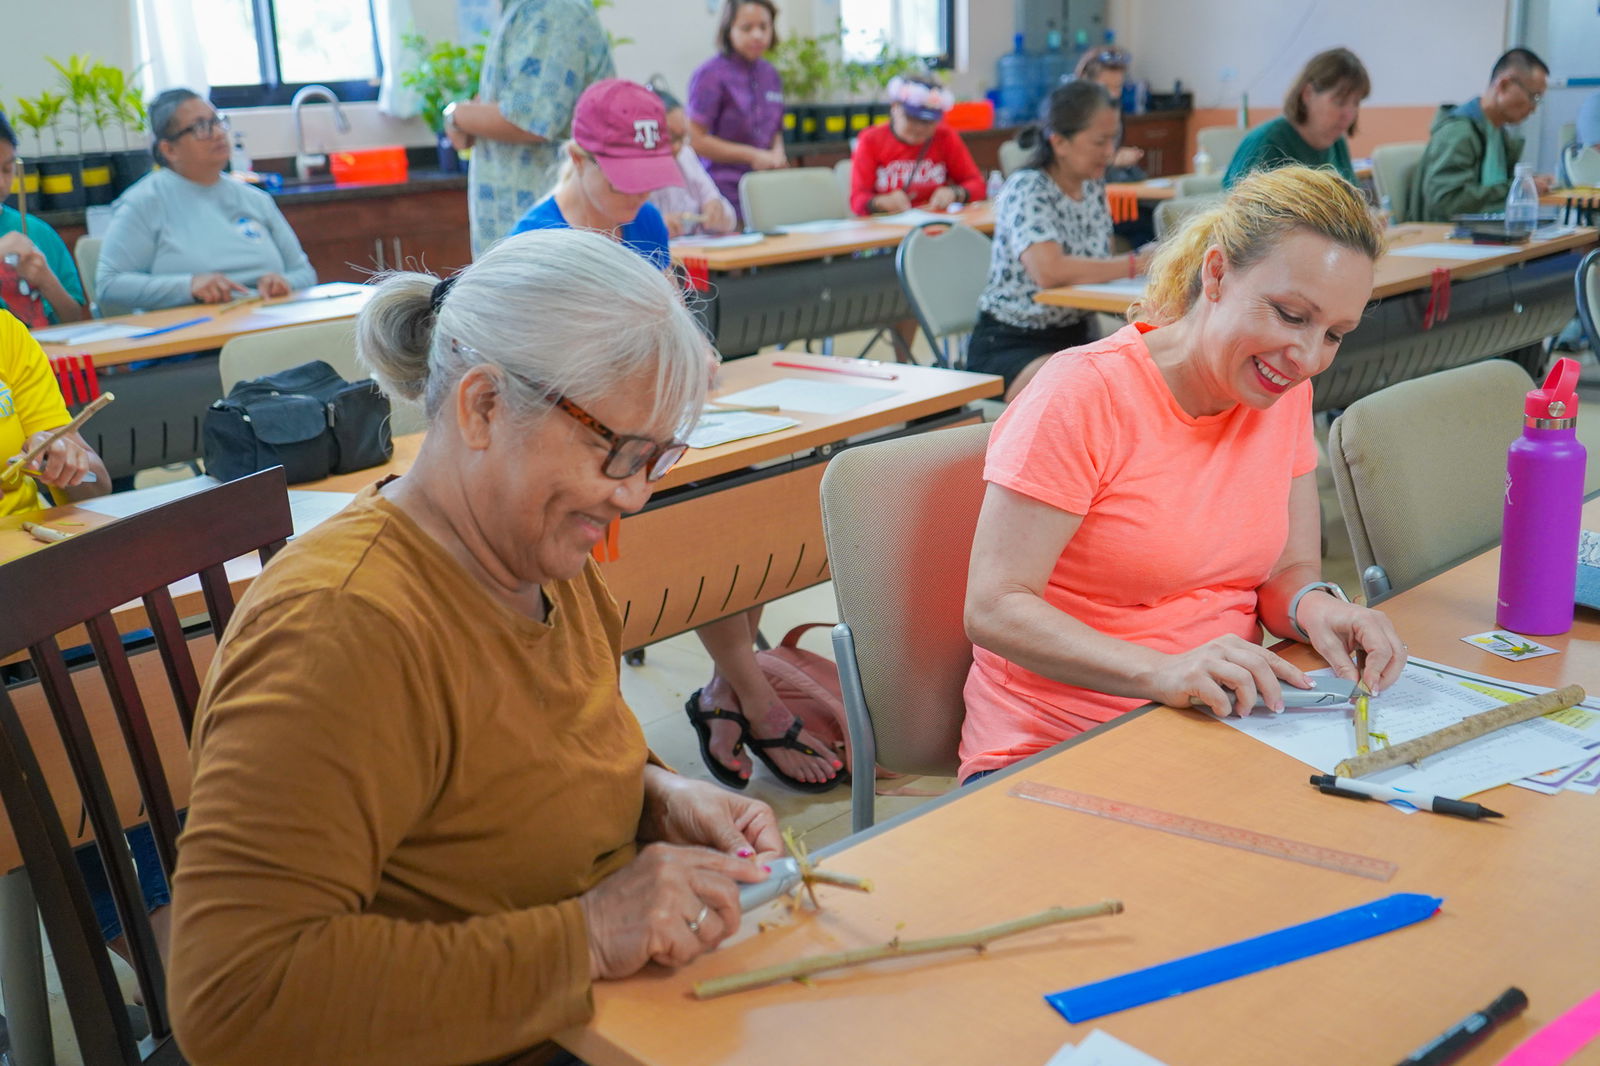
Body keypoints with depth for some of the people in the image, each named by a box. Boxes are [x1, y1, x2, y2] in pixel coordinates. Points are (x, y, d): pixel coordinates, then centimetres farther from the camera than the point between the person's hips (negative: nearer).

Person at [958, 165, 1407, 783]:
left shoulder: (1285, 394, 6)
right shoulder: (1084, 393, -15)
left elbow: (1289, 566, 12)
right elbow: (993, 608, -18)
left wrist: (1312, 604, -13)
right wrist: (1162, 672, -32)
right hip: (1055, 748, -5)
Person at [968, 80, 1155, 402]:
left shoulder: (1093, 188, 8)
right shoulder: (1026, 189, -16)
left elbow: (1095, 268, 12)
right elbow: (1049, 270, -31)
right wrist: (1136, 264, -28)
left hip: (1074, 336, 7)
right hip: (1010, 347, -7)